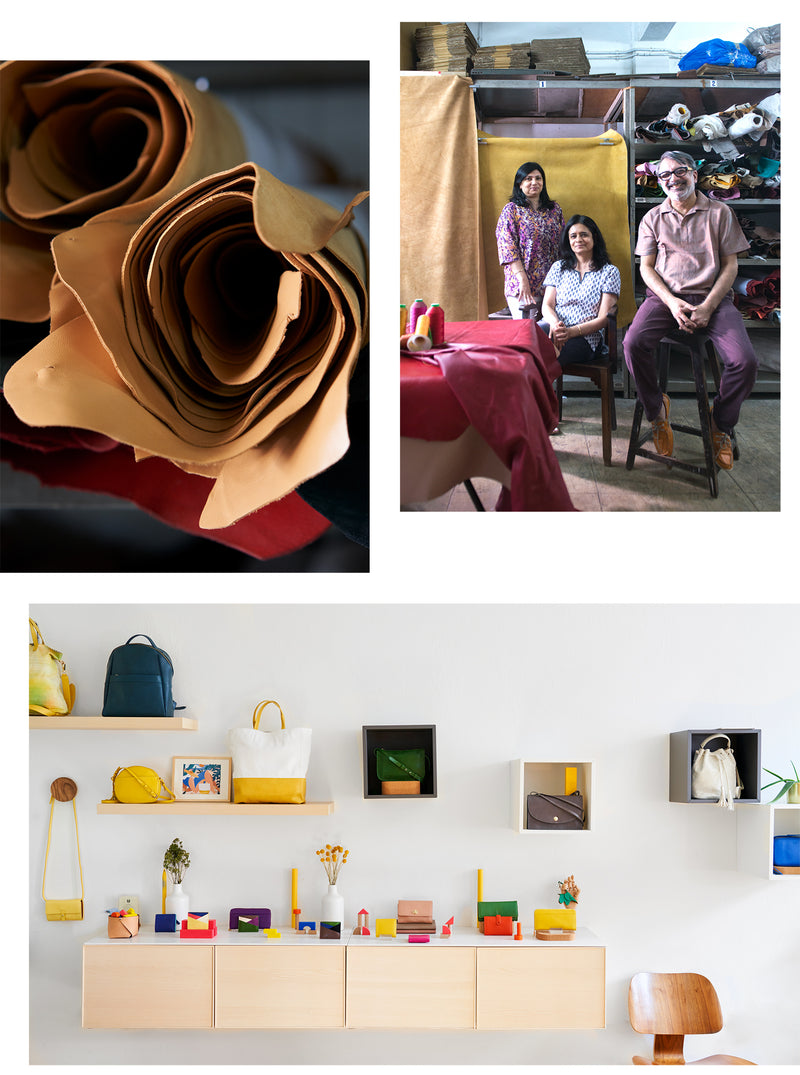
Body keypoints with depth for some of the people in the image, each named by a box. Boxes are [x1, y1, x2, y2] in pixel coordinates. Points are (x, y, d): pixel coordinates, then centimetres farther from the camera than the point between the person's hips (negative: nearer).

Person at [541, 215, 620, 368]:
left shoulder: (609, 272, 11)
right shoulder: (558, 267, 23)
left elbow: (603, 318, 2)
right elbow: (547, 305, 13)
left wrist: (571, 331, -16)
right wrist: (554, 323, -14)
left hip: (587, 338, -4)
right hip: (555, 328, 4)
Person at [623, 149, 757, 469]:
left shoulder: (719, 213, 8)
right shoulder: (653, 218, 13)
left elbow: (730, 266, 5)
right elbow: (646, 267, 8)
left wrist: (707, 307, -10)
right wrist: (672, 302, -10)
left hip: (712, 297, -1)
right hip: (665, 296, 1)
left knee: (745, 360, -25)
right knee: (633, 344, -30)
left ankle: (720, 425, 1)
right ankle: (656, 409, -4)